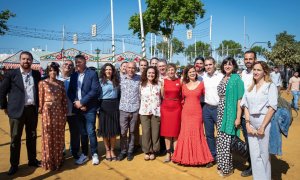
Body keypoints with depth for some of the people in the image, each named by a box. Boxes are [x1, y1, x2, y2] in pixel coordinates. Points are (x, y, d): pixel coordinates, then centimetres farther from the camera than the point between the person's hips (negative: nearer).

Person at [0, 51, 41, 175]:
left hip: (32, 110, 3)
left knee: (32, 137, 14)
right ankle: (14, 165, 19)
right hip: (17, 110, -3)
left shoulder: (37, 74, 6)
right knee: (15, 138, 6)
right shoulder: (11, 74, -3)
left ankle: (32, 160, 29)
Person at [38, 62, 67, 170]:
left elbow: (64, 99, 7)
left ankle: (58, 159, 24)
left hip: (59, 111, 3)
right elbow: (41, 99, -1)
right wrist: (41, 111, -3)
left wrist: (65, 113, 3)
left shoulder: (61, 83, 8)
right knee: (48, 136, 4)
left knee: (59, 136, 10)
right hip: (48, 111, -3)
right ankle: (49, 161, 18)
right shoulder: (43, 83, 0)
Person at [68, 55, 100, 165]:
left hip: (89, 108, -5)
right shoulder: (73, 76, 12)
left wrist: (82, 102, -14)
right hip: (78, 108, 5)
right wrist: (76, 102, -8)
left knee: (91, 132, -3)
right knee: (82, 133, 12)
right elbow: (70, 91, 10)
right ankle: (84, 154, 23)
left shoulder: (92, 74, -4)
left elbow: (95, 90, -13)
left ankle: (94, 154, 12)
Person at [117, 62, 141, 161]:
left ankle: (130, 151, 23)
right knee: (123, 132, 3)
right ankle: (123, 151, 20)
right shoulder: (121, 78, 4)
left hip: (135, 109, 0)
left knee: (132, 132, 10)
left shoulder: (139, 78, 1)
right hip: (123, 109, 1)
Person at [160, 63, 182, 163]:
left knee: (176, 131, 3)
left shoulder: (180, 81, 1)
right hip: (166, 107, 1)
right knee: (166, 131, 5)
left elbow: (182, 95, 7)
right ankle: (168, 153, 16)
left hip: (177, 107, -1)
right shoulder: (163, 81, 3)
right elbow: (162, 96, 8)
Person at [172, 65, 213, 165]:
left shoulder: (201, 84, 1)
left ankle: (197, 156, 15)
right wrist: (187, 104, 5)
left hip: (197, 112, -2)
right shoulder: (184, 85, 8)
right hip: (186, 112, 2)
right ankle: (185, 157, 16)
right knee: (185, 133, 4)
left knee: (197, 134, 2)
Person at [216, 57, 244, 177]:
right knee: (220, 139, 12)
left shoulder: (236, 79, -8)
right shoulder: (223, 79, 13)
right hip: (221, 112, 7)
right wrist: (219, 112, 11)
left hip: (230, 113, -7)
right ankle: (221, 165, 26)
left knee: (227, 140, -2)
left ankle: (227, 168, 14)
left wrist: (238, 117, -16)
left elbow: (239, 99, -11)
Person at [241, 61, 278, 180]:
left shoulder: (270, 86, -2)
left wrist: (262, 127, -14)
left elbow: (272, 107, -9)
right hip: (251, 123, 4)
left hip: (265, 122, -4)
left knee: (264, 154, 6)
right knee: (254, 154, 9)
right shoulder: (250, 88, 12)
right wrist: (247, 124, -3)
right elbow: (246, 106, 7)